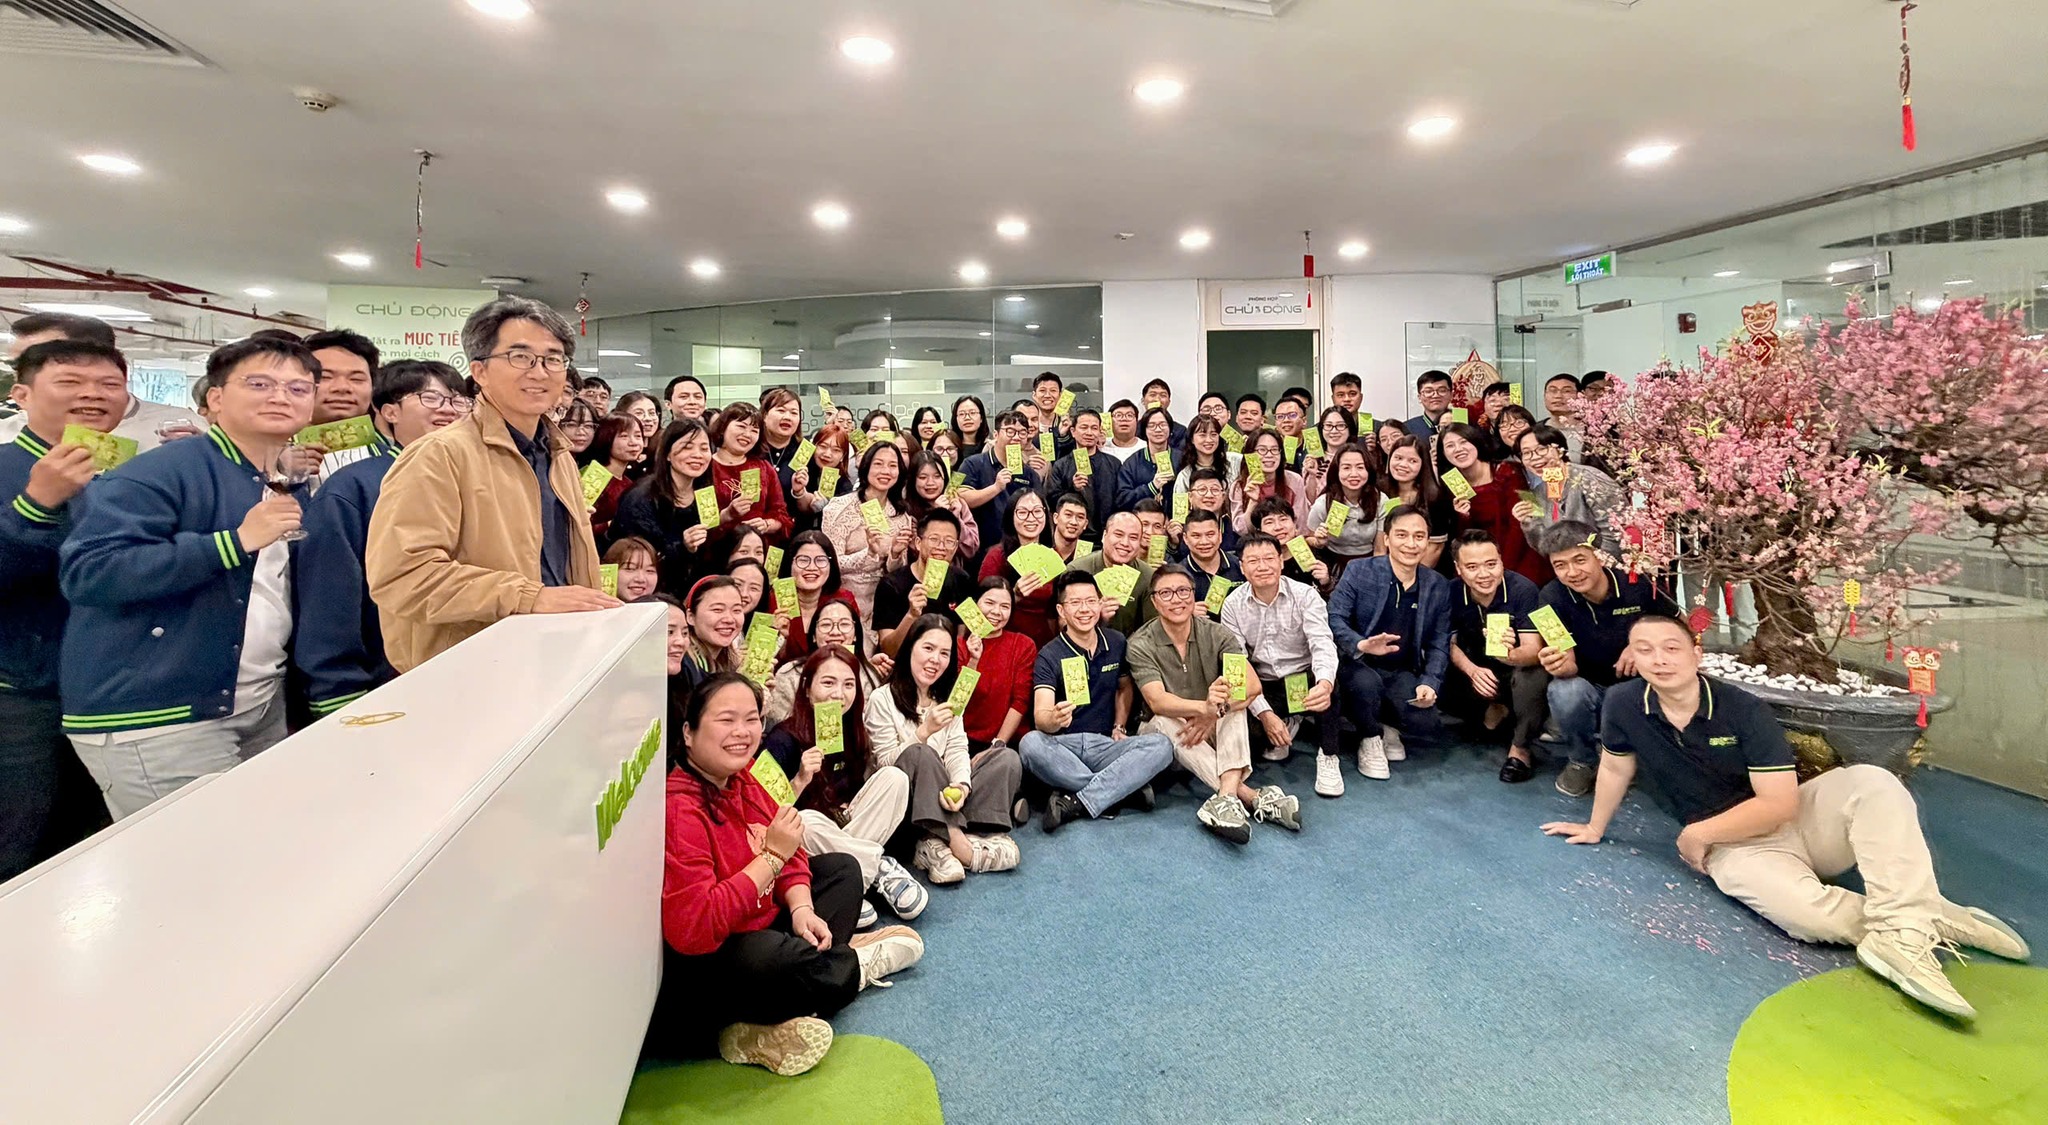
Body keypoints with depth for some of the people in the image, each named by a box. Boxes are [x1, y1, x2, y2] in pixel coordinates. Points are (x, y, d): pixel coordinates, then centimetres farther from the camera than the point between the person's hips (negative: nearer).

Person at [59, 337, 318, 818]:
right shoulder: (163, 472, -13)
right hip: (155, 720, -7)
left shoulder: (297, 488, 11)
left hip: (264, 712, 7)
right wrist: (237, 540, -28)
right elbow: (85, 572, -24)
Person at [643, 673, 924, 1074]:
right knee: (766, 958, -38)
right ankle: (857, 964, 0)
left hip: (755, 928, 10)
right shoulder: (679, 809, -27)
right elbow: (693, 929, -35)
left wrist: (802, 909, -11)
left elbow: (789, 854, 9)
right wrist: (771, 856, -28)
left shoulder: (739, 781, 0)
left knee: (842, 868, 16)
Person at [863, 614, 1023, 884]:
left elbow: (957, 751, 0)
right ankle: (956, 840, -31)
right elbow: (886, 763, -11)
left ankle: (937, 844, -26)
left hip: (941, 796, 6)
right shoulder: (882, 699, -6)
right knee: (919, 754, -35)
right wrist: (924, 731, -23)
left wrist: (961, 785, -22)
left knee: (1007, 758, -14)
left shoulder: (947, 698, 13)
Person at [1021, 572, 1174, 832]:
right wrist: (1054, 719, -44)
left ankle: (1077, 803, -27)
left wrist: (1119, 727, 7)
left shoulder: (1116, 643, 5)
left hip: (1105, 745, 3)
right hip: (1062, 745, -3)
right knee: (1030, 743, -36)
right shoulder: (1050, 655, -8)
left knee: (1161, 745, -24)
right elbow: (1040, 717, -20)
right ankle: (1124, 787, -25)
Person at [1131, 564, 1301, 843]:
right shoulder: (1140, 645, -13)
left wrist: (1217, 710, -37)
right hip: (1170, 733, -2)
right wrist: (1205, 707, -48)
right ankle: (1253, 798, -41)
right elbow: (1157, 701, -29)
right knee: (1164, 721, -35)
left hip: (1214, 730, 2)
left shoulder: (1217, 635, -6)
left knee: (1233, 698, -27)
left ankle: (1228, 797, -44)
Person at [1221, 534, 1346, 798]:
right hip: (1264, 689, 2)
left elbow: (1322, 645, -24)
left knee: (1327, 681, -35)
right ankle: (1287, 724, 10)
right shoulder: (1233, 605, -6)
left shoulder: (1305, 595, -10)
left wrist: (1324, 684, -47)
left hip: (1304, 683, -2)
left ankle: (1328, 757, -11)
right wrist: (1264, 713, -21)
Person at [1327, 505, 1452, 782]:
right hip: (1359, 666, -3)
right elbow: (1334, 619, -14)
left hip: (1403, 673, 3)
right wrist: (1361, 645, -34)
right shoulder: (1359, 572, -8)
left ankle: (1387, 725, 18)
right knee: (1367, 682, -38)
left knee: (1429, 726, -21)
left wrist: (1430, 683, -11)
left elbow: (1439, 644, 5)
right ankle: (1371, 739, -4)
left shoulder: (1439, 587, 4)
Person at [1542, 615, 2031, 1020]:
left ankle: (1905, 930, -37)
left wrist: (1696, 833, -18)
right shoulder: (1623, 704, -13)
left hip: (1795, 819, 1)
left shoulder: (1745, 710, -17)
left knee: (1873, 783, -31)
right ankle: (1926, 916, -11)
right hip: (1735, 847, -1)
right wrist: (1595, 829, 17)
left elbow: (1779, 805, -19)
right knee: (1805, 913, -35)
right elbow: (1616, 767, 5)